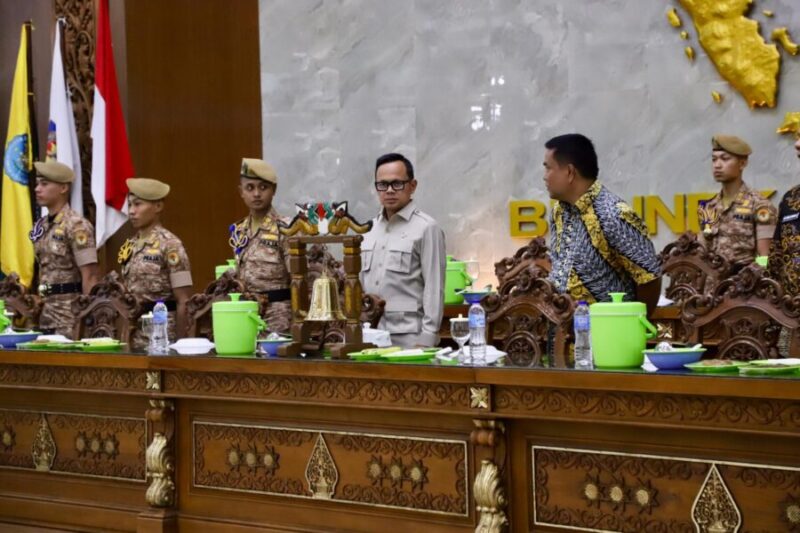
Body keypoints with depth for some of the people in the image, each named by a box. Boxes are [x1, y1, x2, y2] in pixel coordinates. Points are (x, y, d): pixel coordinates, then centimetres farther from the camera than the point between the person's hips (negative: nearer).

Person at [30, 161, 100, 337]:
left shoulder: (76, 226, -12)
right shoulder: (41, 226, 12)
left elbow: (90, 276, -16)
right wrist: (38, 302, 15)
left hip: (70, 315, -8)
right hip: (46, 313, 8)